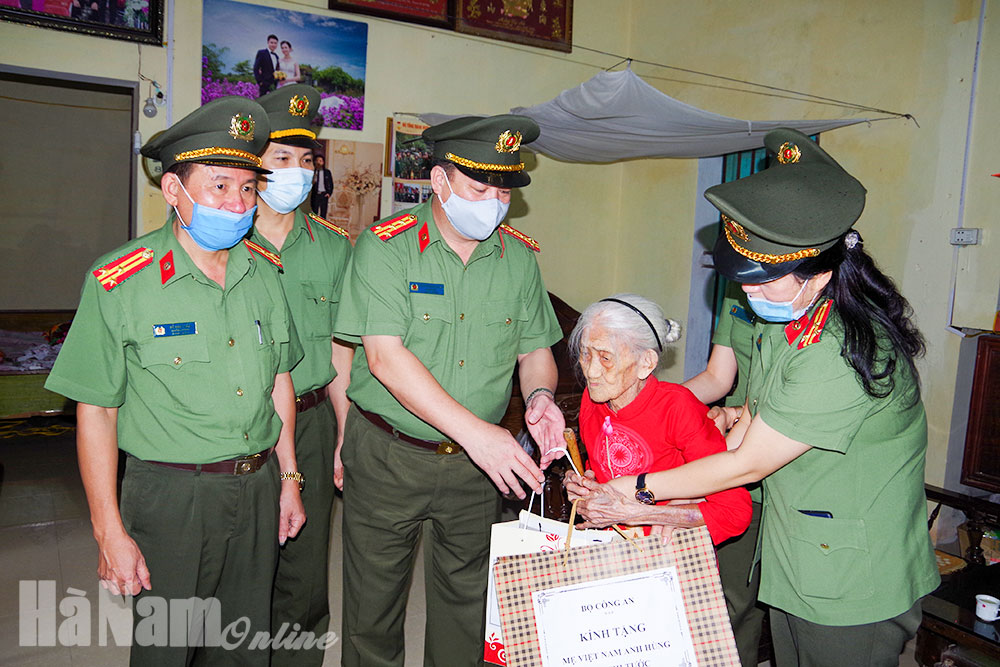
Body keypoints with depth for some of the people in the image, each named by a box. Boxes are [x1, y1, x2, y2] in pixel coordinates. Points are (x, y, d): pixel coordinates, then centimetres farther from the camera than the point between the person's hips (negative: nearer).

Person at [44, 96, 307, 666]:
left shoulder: (263, 275, 3)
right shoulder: (119, 283, -11)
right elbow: (96, 413, -9)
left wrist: (288, 479, 13)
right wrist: (110, 533, -9)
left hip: (258, 490, 4)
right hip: (171, 496, -4)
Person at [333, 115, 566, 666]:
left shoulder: (519, 257, 1)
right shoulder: (386, 247, -13)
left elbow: (535, 349, 8)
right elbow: (385, 356, -22)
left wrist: (538, 395, -16)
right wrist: (475, 431, -29)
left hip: (477, 464, 3)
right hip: (387, 455, -3)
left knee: (468, 602, 18)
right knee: (374, 603, 14)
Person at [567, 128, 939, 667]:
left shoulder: (840, 355, -30)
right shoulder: (782, 317, -1)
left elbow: (747, 464, -23)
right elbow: (750, 421, 4)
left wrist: (638, 491, -12)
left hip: (853, 587, -8)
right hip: (792, 561, 8)